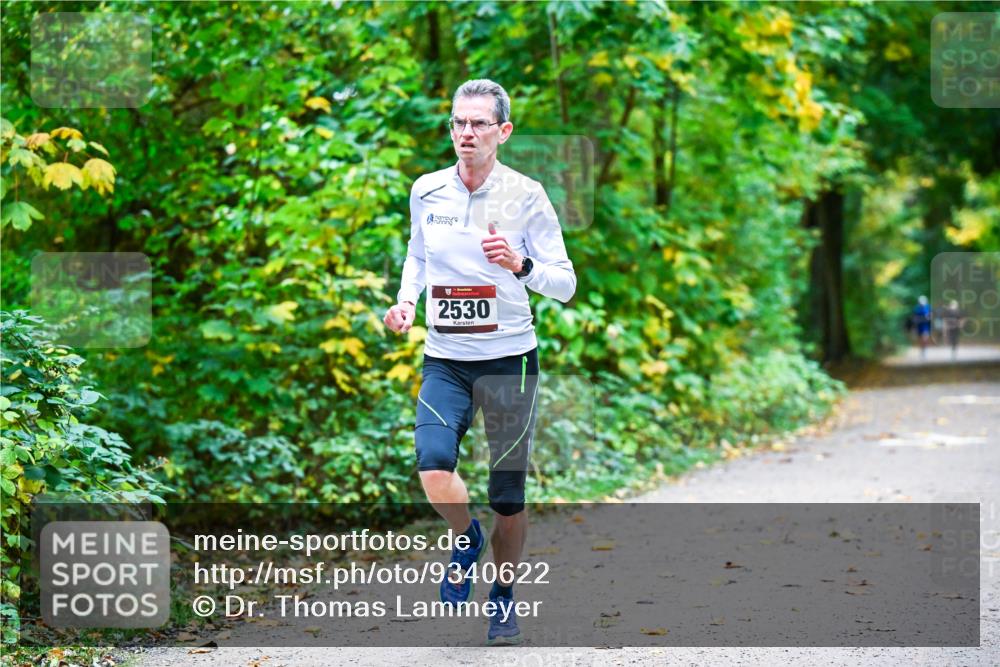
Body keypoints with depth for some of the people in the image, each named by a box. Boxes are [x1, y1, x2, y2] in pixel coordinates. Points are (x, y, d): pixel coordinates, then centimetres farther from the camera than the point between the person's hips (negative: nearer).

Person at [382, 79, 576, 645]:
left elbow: (566, 284, -4)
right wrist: (406, 300, 5)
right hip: (445, 359, 2)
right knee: (433, 464, -22)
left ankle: (504, 595, 28)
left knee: (509, 494, 4)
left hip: (510, 359, -2)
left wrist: (521, 265, -23)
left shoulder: (526, 195, -6)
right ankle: (469, 540, 11)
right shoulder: (427, 192, 3)